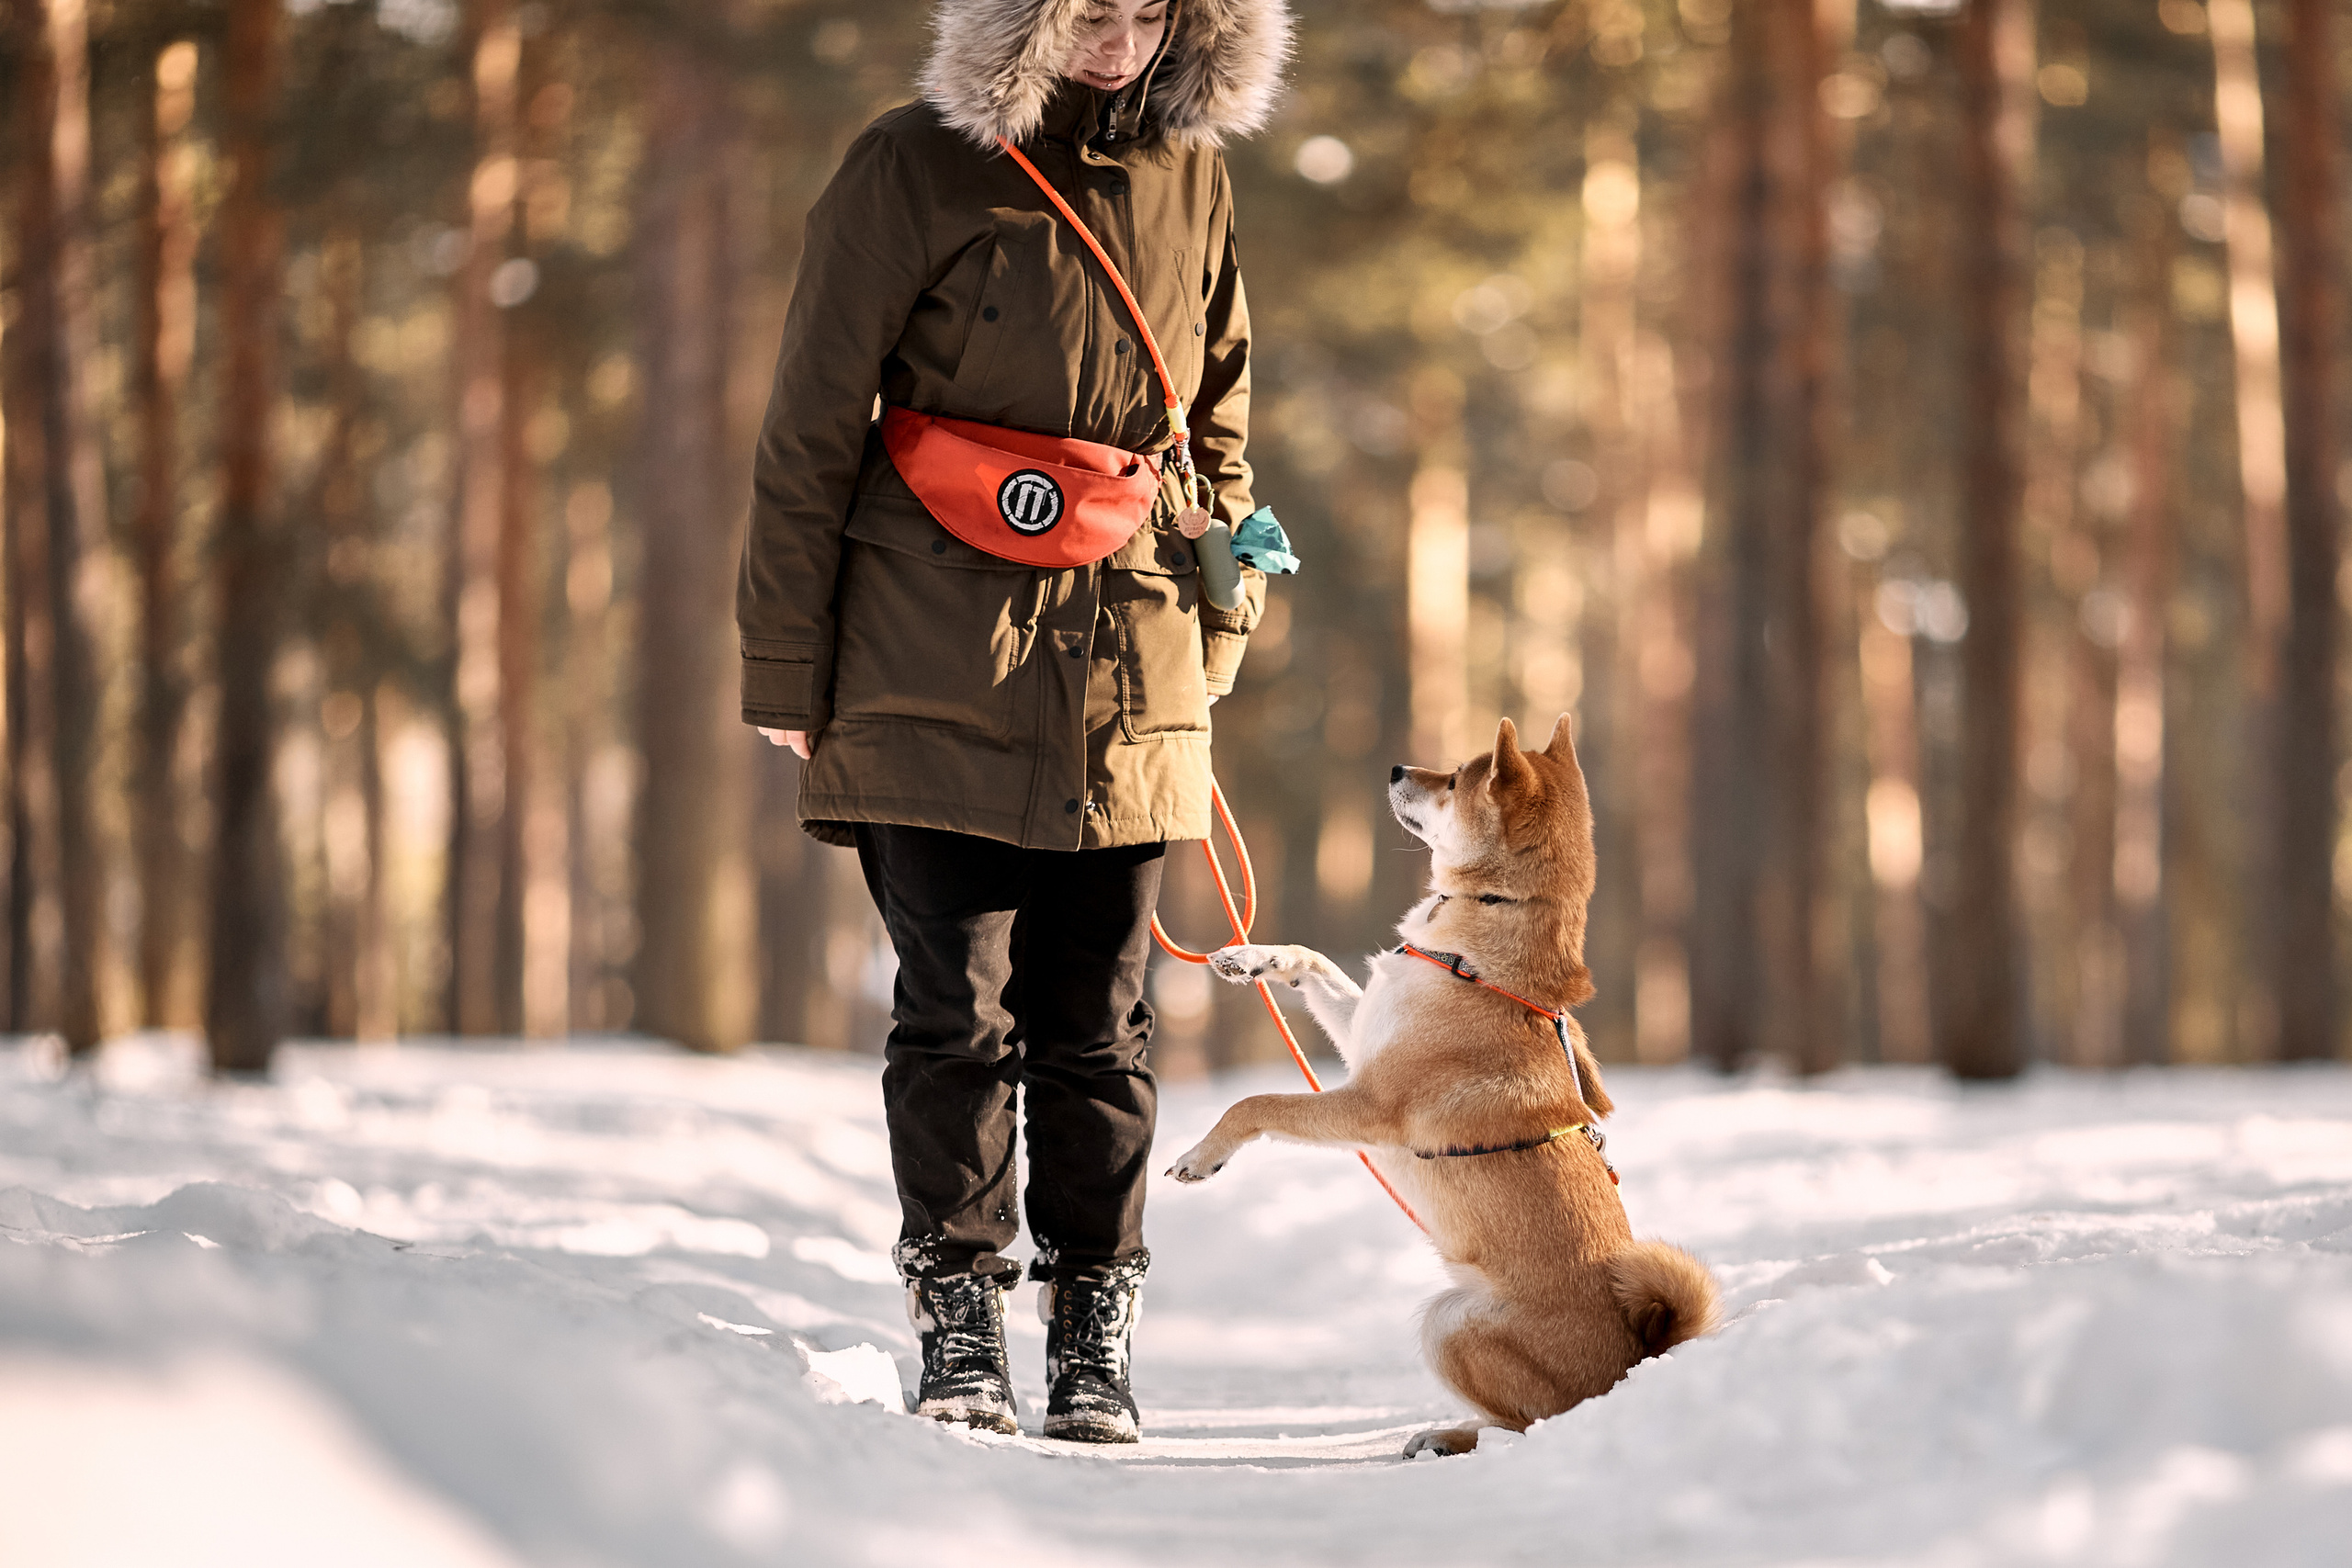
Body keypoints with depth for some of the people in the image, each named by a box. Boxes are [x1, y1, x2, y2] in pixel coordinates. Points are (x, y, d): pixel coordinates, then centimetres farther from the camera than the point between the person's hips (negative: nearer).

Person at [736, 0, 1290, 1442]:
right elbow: (813, 427, -2)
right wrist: (787, 668, -3)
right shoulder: (918, 169, -4)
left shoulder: (1193, 176, 9)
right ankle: (960, 1332, 9)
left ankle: (1097, 1344, 13)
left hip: (1127, 663, 3)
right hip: (937, 660, -3)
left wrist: (1220, 621, 14)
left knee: (1099, 1023, 5)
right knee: (958, 1010, -3)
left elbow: (1221, 412, 21)